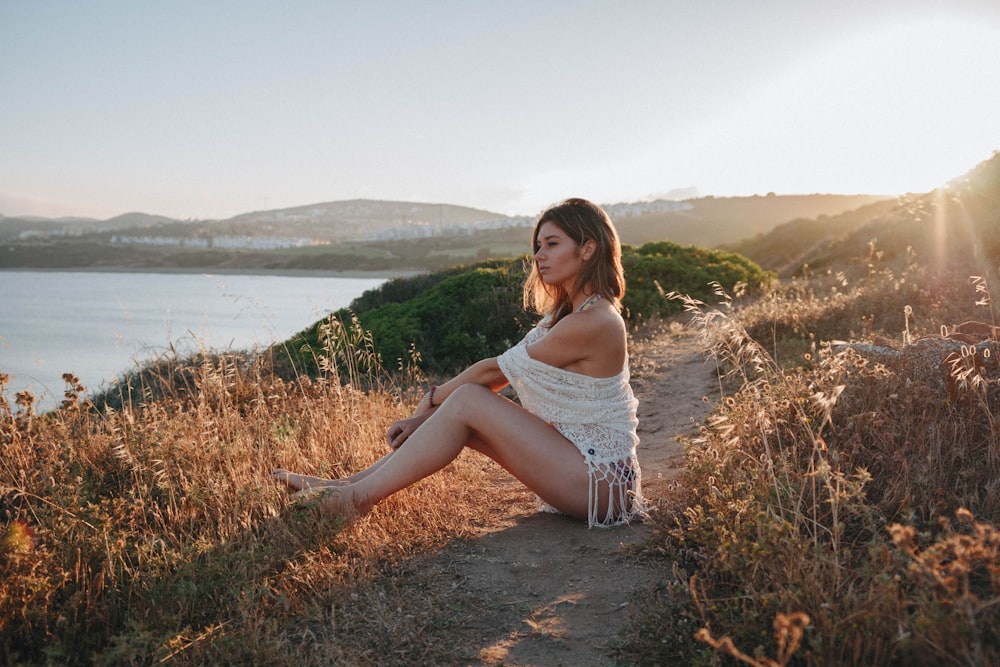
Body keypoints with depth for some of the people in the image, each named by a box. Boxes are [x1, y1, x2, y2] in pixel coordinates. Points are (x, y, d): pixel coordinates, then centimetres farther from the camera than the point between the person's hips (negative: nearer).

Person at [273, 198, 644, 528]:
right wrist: (426, 417, 0)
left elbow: (495, 371, -14)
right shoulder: (568, 312, 12)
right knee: (463, 413, -2)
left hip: (599, 481, -9)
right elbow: (505, 373, 7)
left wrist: (432, 400, -1)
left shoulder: (593, 322, -19)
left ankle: (357, 497, -9)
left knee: (467, 402, -17)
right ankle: (349, 484, 2)